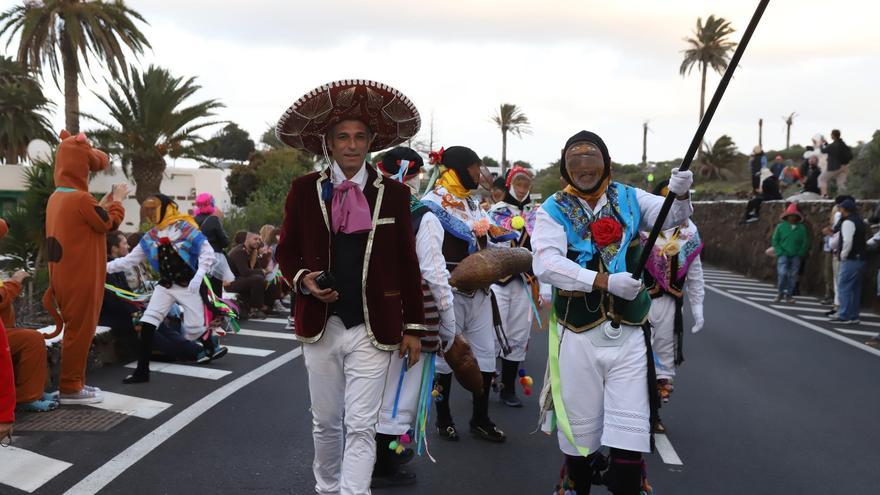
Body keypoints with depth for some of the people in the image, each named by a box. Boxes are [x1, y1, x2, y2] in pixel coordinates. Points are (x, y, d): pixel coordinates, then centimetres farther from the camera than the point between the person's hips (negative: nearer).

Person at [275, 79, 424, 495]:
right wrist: (304, 280, -13)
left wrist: (414, 327, 3)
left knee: (361, 426, -3)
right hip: (320, 325, 2)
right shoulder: (304, 190, 1)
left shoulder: (394, 194, 0)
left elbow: (407, 264, 3)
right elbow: (286, 250, 9)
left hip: (372, 329, -1)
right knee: (325, 422, 16)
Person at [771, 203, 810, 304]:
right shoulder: (781, 227, 1)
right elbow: (774, 241, 4)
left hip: (796, 256, 2)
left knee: (793, 276, 4)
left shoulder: (802, 228, 3)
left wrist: (800, 254, -3)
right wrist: (780, 252, -5)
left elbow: (805, 242, 7)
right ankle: (780, 294, 2)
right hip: (783, 255, -2)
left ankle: (789, 295, 16)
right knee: (782, 273, -15)